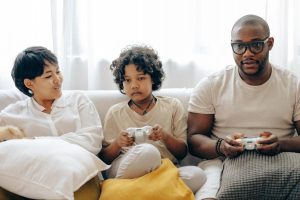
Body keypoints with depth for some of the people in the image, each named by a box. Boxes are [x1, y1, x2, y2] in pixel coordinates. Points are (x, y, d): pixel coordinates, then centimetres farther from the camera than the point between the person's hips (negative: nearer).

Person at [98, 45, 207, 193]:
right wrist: (117, 144, -9)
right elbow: (104, 158, 12)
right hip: (123, 171, -3)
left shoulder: (173, 106, 14)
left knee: (197, 175, -31)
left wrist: (166, 137, -9)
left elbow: (182, 152, 11)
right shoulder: (115, 113, 13)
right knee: (147, 151, -37)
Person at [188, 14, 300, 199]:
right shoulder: (209, 86, 5)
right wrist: (221, 146, -19)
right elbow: (194, 139, 3)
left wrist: (281, 144, -19)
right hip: (226, 164, -1)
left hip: (279, 163, 1)